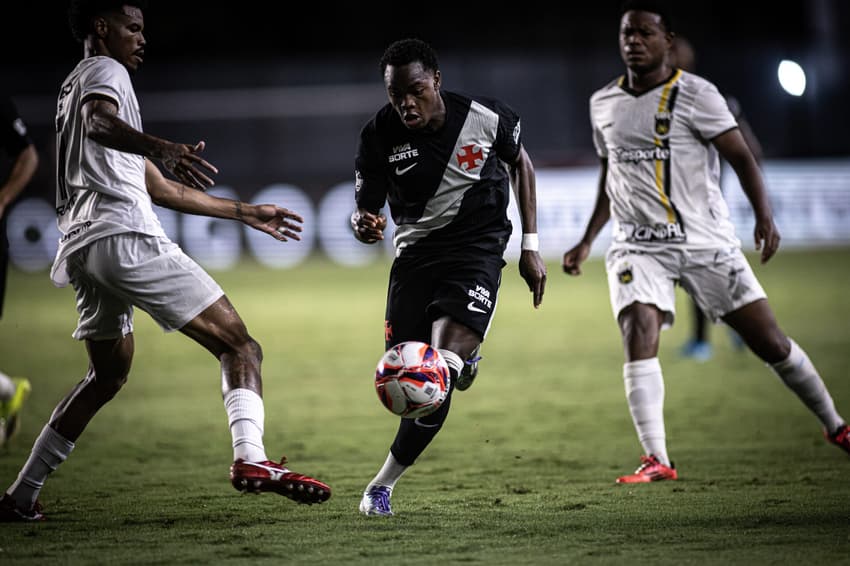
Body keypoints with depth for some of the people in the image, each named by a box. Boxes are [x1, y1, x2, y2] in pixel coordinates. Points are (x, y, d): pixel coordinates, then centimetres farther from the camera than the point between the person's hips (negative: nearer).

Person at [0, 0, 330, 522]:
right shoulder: (105, 71, 3)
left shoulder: (76, 87, 32)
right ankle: (251, 457, -32)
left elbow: (162, 189, 35)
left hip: (84, 248, 10)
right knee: (239, 345, -10)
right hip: (125, 237, -10)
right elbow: (98, 123, -24)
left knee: (108, 375, 24)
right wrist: (161, 148, -42)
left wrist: (246, 213, 37)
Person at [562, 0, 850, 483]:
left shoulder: (695, 95, -5)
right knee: (640, 336, -21)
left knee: (770, 341, 0)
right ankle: (657, 460, -22)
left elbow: (741, 157, -9)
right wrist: (587, 241, 23)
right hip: (639, 247, 3)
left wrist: (764, 216, -22)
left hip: (707, 243, -3)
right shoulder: (603, 104, 10)